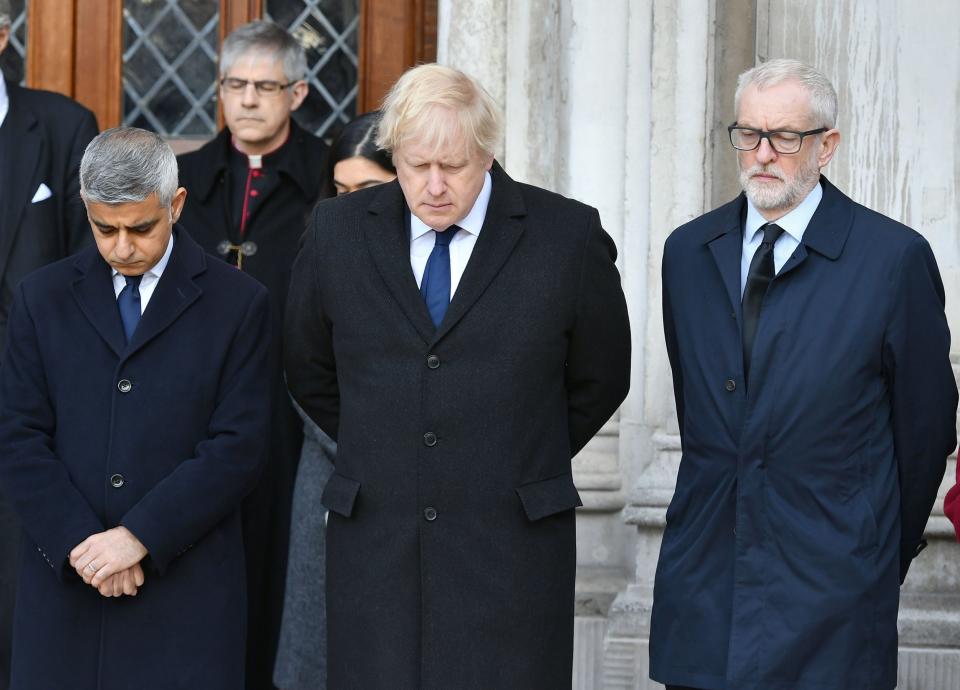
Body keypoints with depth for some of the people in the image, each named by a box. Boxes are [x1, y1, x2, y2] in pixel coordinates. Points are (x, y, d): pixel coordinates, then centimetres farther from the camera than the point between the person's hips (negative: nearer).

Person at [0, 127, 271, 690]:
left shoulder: (238, 303, 2)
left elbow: (238, 447, -5)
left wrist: (137, 535, -13)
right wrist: (80, 541, -10)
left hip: (185, 587, -2)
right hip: (66, 580, 2)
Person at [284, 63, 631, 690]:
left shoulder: (568, 235, -2)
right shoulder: (339, 232, 4)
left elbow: (600, 379, 11)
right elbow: (310, 371, 18)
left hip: (511, 547, -2)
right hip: (375, 540, 2)